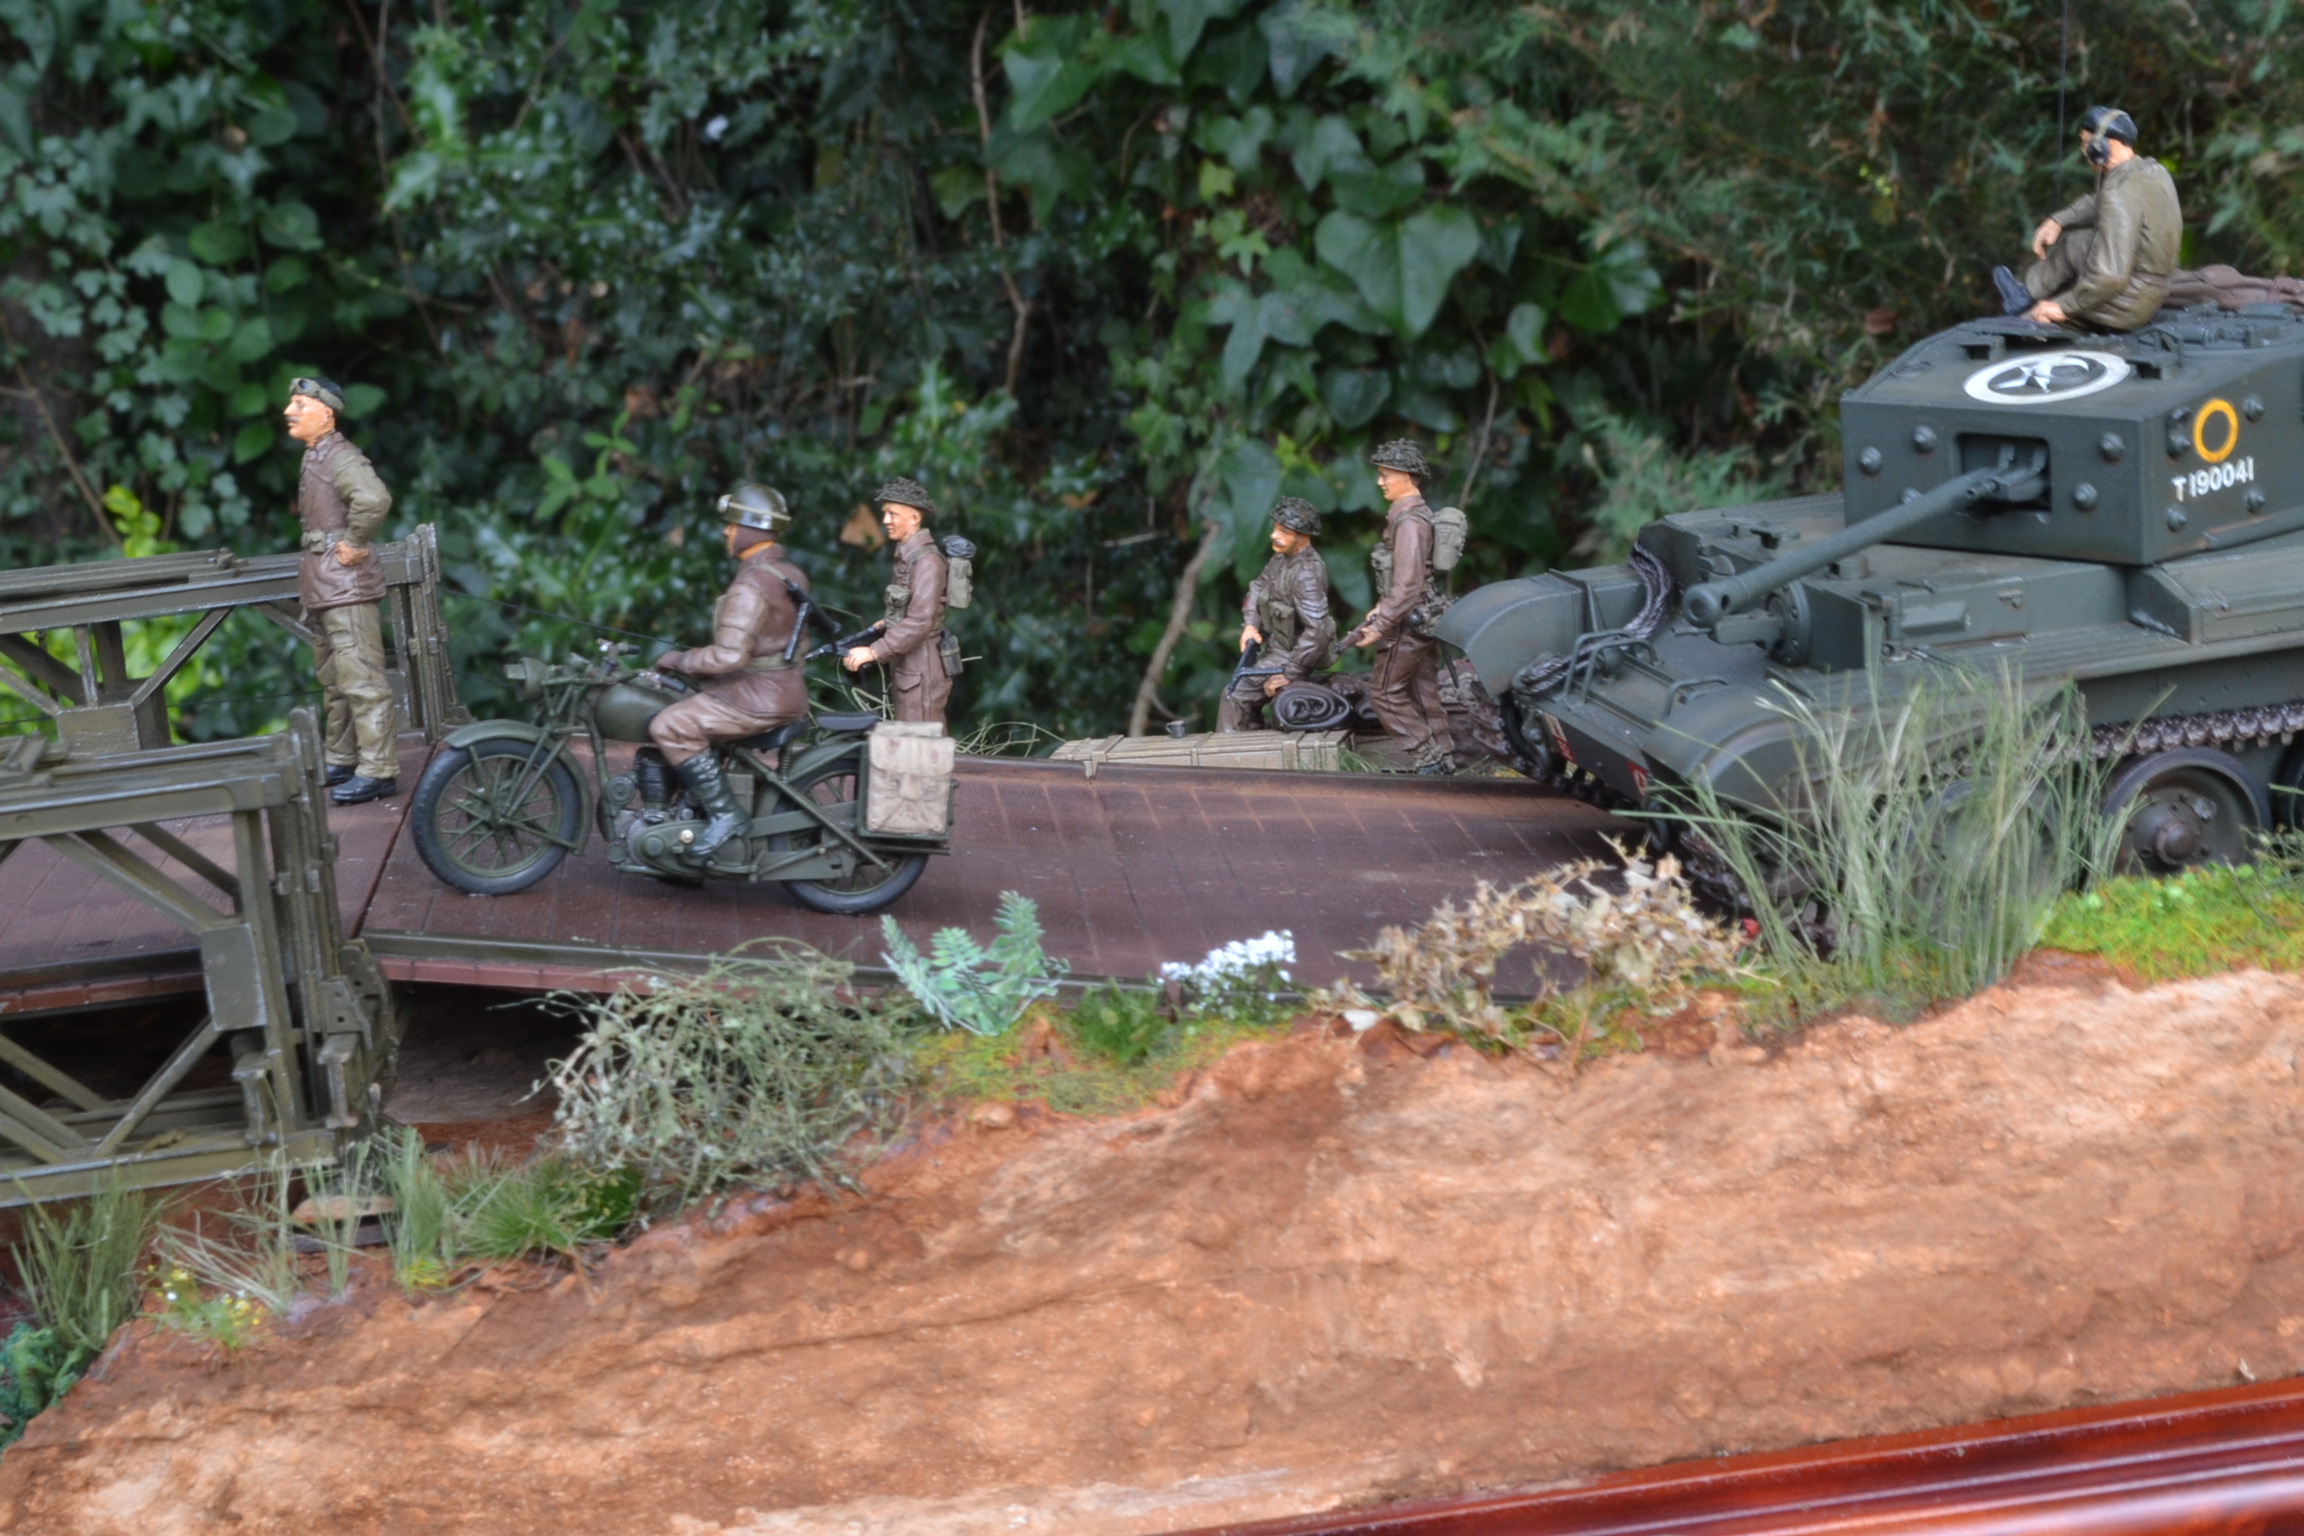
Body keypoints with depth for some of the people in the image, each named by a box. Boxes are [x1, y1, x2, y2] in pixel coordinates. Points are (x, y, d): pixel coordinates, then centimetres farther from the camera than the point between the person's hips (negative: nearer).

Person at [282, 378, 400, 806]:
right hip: (321, 589, 11)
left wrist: (353, 544, -22)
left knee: (360, 681, -11)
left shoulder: (339, 457, -15)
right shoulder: (312, 459, 17)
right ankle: (340, 762, 27)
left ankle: (378, 771, -10)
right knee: (333, 682, 18)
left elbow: (374, 498, -34)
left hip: (347, 588, -11)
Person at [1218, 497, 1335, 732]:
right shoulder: (1282, 557, -1)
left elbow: (1318, 630, -35)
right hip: (1277, 647, 10)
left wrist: (1289, 673, -29)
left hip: (1291, 655, -10)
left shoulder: (1306, 574, -29)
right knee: (1250, 700, 21)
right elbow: (1258, 587, 15)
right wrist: (1250, 624, -3)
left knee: (1236, 696, -9)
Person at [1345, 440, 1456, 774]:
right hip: (1424, 620, 10)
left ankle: (1428, 758, -1)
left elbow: (1407, 584, -24)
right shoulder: (1419, 514, 12)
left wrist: (1379, 626, -22)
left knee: (1385, 692, -2)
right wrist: (1381, 607, 18)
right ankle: (1444, 758, 17)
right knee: (1424, 692, 14)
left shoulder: (1408, 522, -19)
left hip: (1409, 621, -10)